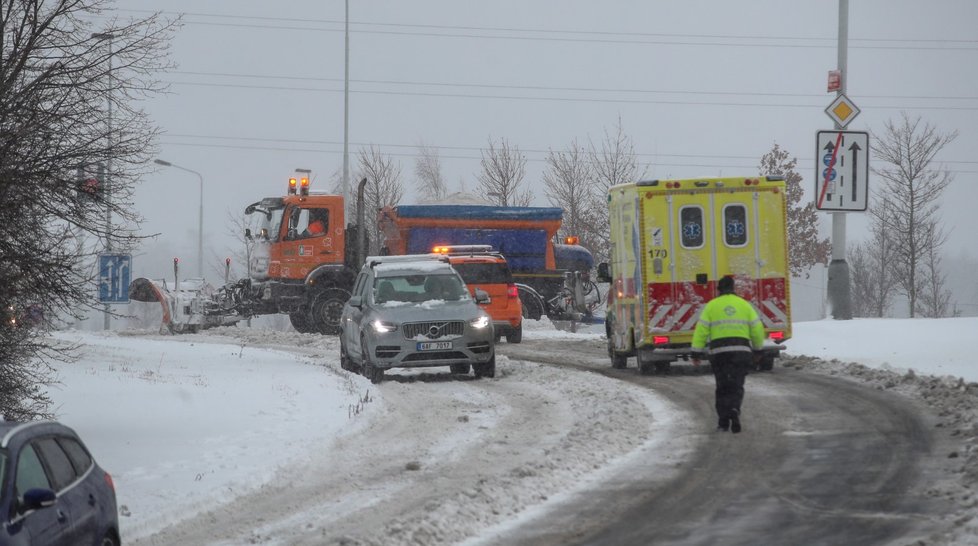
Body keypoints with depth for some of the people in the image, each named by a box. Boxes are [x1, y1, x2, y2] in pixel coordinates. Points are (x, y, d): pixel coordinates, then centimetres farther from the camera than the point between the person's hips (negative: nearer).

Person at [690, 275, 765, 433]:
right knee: (736, 387, 5)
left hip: (719, 352, 0)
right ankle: (734, 410, -23)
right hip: (741, 352, 0)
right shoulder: (744, 305, 8)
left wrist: (696, 353, 2)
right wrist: (758, 348, 23)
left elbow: (701, 331, -1)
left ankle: (723, 422, 8)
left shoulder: (711, 306, 4)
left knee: (722, 387, 11)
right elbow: (757, 329, 7)